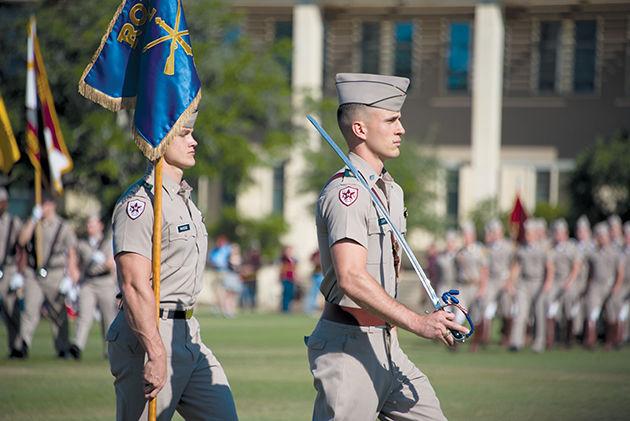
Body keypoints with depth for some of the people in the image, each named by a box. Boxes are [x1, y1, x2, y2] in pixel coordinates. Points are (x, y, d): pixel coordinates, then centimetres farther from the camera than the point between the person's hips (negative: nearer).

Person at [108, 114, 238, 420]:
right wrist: (156, 355, -27)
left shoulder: (183, 199, 18)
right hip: (149, 336, -9)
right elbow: (134, 285, -22)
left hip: (188, 334, 9)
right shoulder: (139, 201, -14)